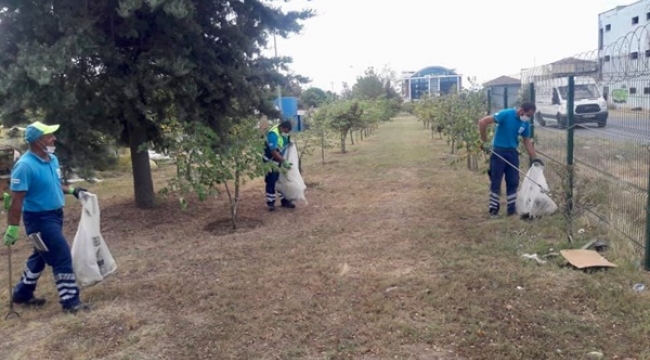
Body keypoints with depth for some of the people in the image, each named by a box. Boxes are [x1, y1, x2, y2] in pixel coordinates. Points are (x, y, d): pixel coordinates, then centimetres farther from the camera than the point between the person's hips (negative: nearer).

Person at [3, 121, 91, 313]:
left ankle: (22, 294, 38)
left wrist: (72, 190, 11)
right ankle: (70, 301, 1)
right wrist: (12, 228, -23)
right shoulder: (25, 166, -23)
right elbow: (16, 199, -23)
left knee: (40, 256, 21)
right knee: (62, 256, -9)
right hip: (39, 218, -9)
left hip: (55, 215, 9)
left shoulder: (52, 159, 4)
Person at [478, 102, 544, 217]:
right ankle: (493, 207, 11)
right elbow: (482, 122, -22)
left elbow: (527, 141, 12)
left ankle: (512, 208, 16)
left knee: (513, 182, 7)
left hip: (512, 153, 6)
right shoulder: (506, 114, -18)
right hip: (498, 151, -6)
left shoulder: (525, 123, 0)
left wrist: (534, 159, 9)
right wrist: (485, 142, -18)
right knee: (496, 181, 1)